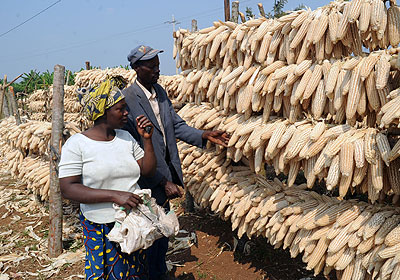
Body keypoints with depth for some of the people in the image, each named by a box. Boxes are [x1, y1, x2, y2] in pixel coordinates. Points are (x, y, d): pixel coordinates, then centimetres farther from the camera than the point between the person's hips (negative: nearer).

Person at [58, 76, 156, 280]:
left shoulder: (126, 137, 4)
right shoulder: (77, 144, -12)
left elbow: (148, 170, 7)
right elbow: (68, 189, -19)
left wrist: (147, 139, -7)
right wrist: (115, 195, -26)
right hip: (100, 228, -5)